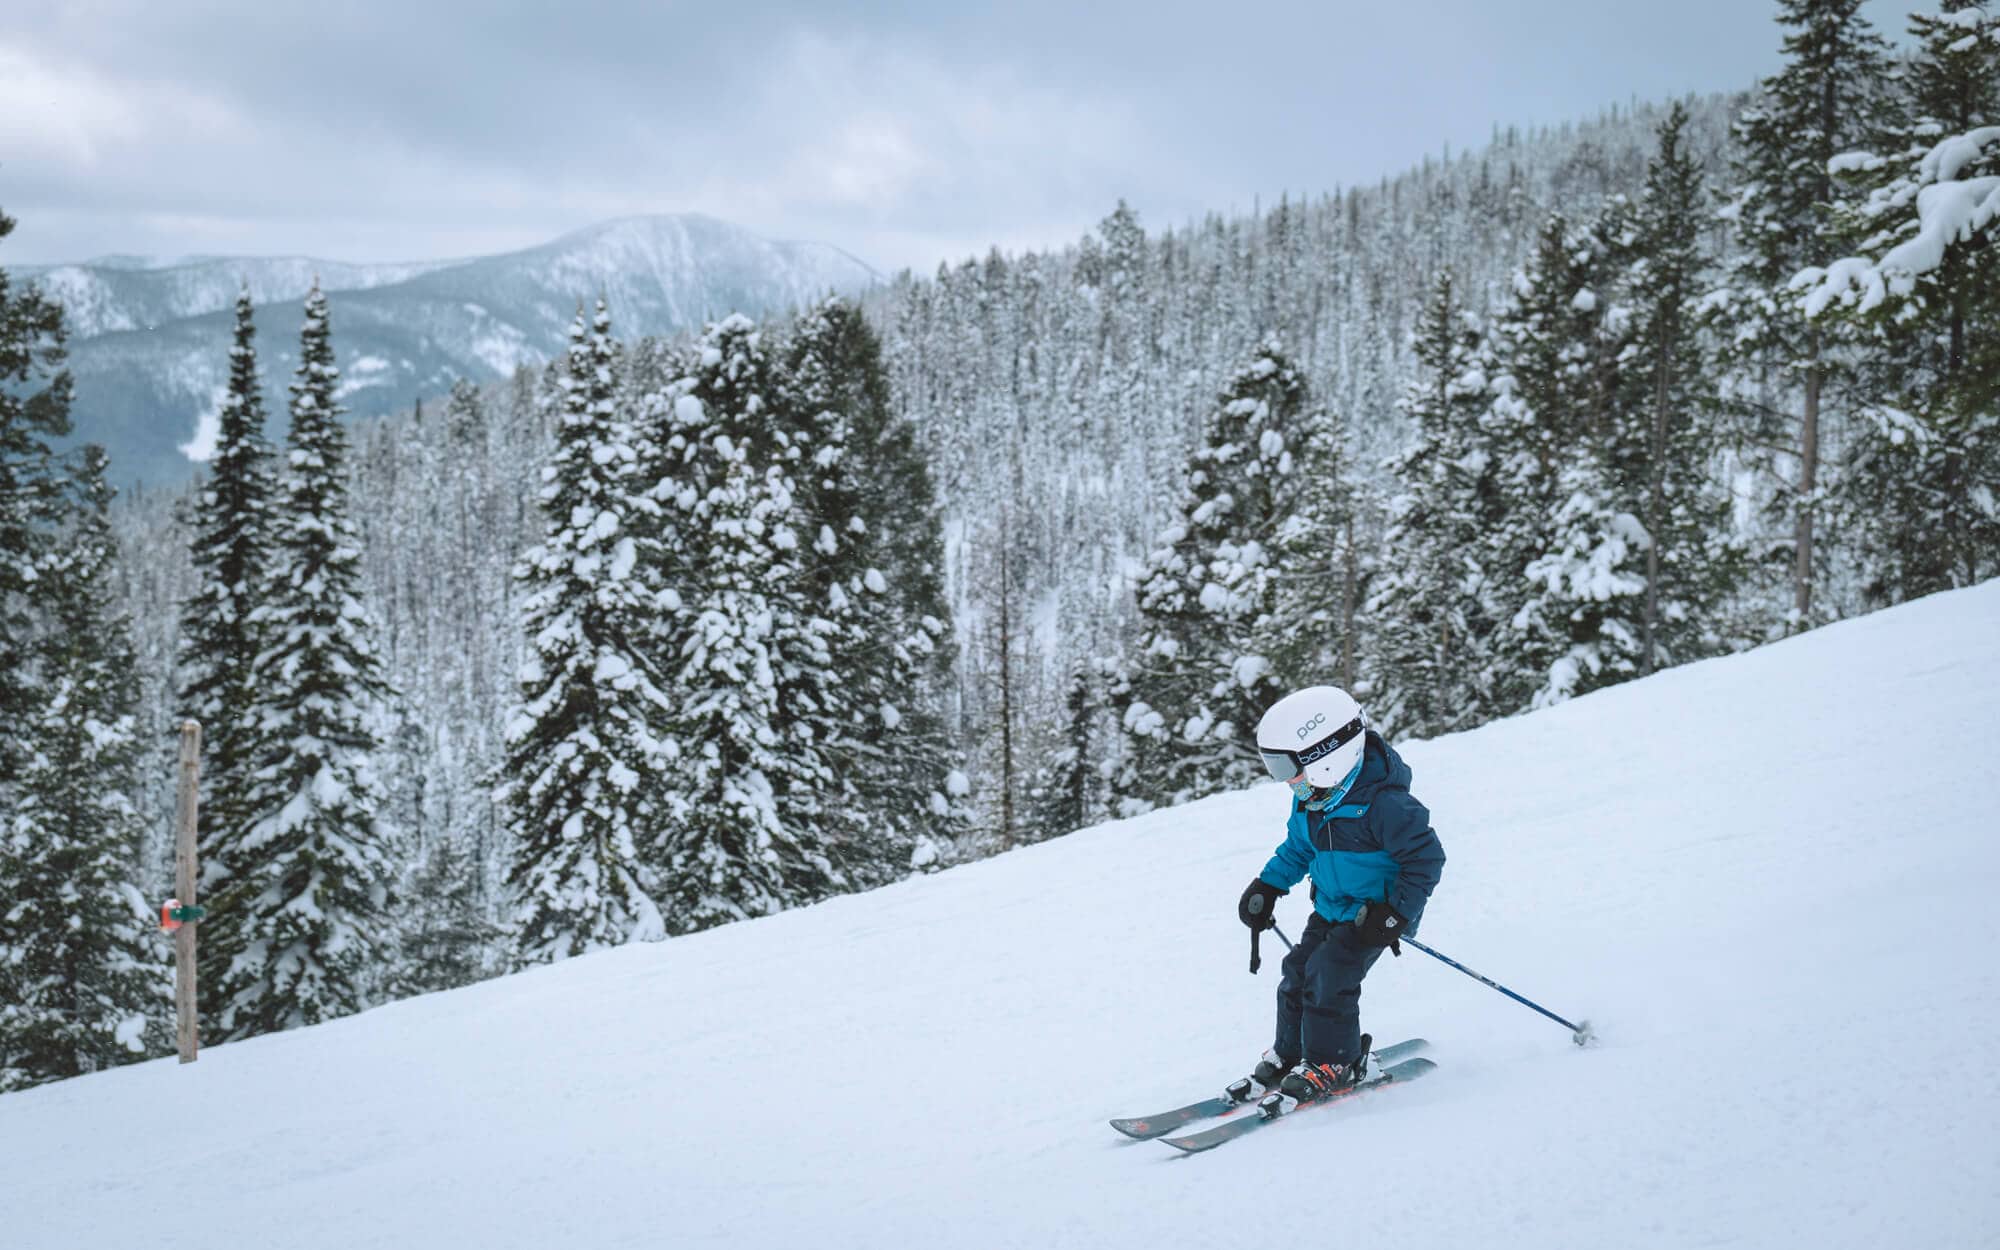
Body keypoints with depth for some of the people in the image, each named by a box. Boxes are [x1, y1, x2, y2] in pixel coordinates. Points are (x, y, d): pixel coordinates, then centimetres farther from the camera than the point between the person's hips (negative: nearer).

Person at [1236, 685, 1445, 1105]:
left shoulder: (1383, 803, -28)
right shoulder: (1310, 802, -2)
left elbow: (1426, 857, -23)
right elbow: (1298, 848, 18)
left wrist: (1398, 913, -26)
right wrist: (1267, 887, 10)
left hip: (1375, 912, -8)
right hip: (1332, 908, 8)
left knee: (1329, 975, -18)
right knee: (1298, 971, 4)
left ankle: (1332, 1063, -1)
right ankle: (1291, 1053, 22)